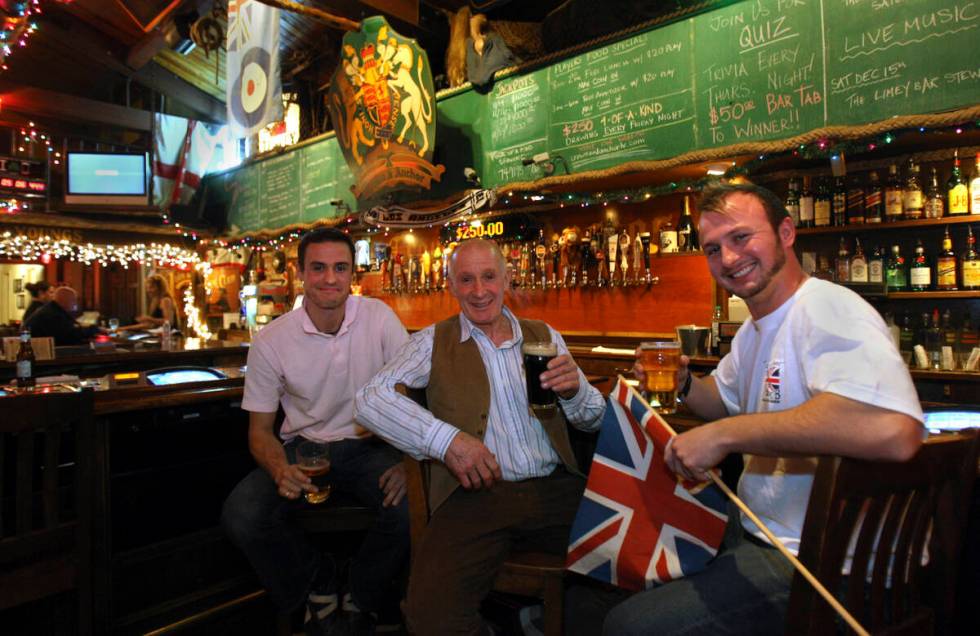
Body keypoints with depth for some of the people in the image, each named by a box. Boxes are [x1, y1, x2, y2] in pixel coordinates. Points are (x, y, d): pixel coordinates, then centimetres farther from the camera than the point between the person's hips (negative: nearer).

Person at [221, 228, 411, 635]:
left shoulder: (379, 318, -8)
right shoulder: (271, 341, -7)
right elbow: (260, 429, 0)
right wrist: (280, 470, -22)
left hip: (368, 447, -1)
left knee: (411, 504, -29)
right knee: (241, 516, -23)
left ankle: (362, 600, 3)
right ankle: (318, 584, 7)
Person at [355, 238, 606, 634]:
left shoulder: (544, 337, 15)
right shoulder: (434, 342, 7)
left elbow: (593, 420, 15)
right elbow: (369, 399, -6)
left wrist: (575, 388, -9)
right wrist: (445, 438, -19)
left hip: (556, 489, 3)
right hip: (476, 494, -3)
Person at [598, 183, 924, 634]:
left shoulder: (828, 310, -22)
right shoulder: (754, 328, 10)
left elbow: (891, 429, -41)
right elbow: (728, 399, 26)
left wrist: (724, 434, -32)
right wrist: (684, 385, 3)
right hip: (756, 527, 9)